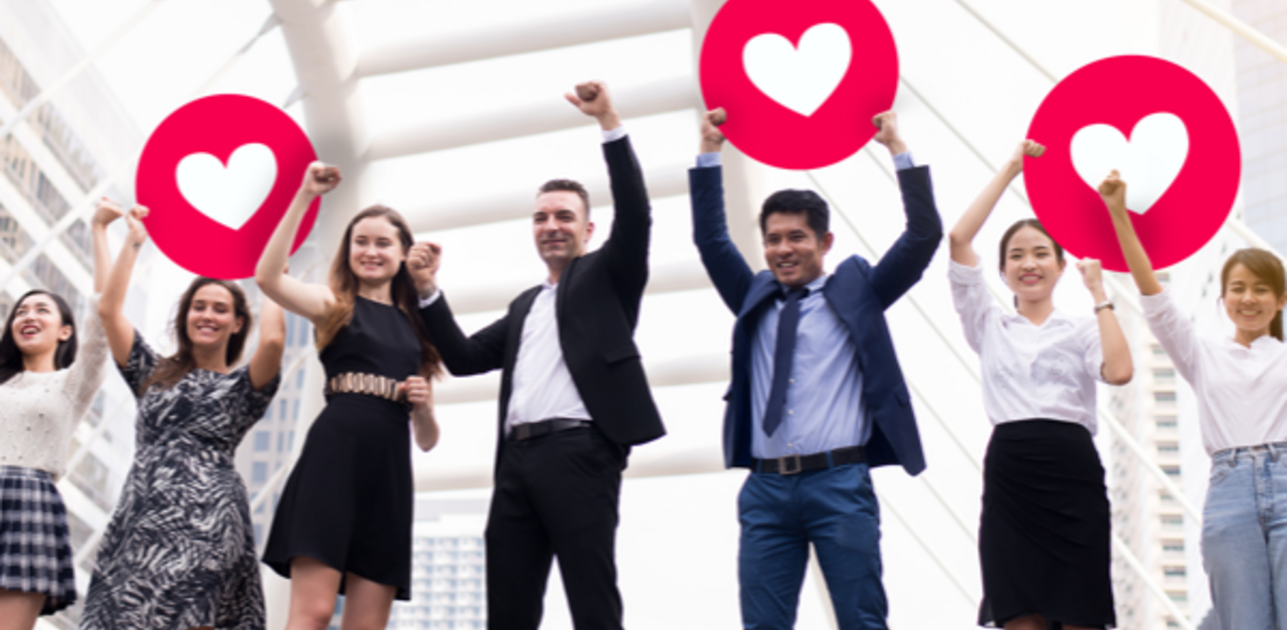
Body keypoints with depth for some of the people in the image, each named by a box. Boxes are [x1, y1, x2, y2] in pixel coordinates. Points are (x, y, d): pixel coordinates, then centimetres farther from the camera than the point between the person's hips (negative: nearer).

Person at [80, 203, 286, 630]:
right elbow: (108, 310, 17)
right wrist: (134, 241, 20)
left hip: (205, 520, -3)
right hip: (140, 513, 3)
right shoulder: (154, 373, 22)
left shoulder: (243, 385, 12)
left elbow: (272, 340, -9)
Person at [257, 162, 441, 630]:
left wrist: (424, 405, 0)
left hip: (390, 473, 4)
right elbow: (267, 277, -13)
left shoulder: (417, 327, 21)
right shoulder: (334, 305, 11)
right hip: (334, 459, -4)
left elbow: (427, 440, 23)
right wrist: (304, 197, -14)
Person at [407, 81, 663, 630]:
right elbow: (463, 357, 24)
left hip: (579, 453, -6)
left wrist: (609, 123, -10)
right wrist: (428, 291, 14)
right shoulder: (525, 306, 28)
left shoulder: (605, 276, 12)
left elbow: (635, 219, -5)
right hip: (518, 461, 6)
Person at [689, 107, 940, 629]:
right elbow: (710, 238, 14)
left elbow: (924, 235, 2)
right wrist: (709, 152, 9)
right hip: (766, 488, 3)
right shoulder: (755, 299, 17)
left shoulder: (856, 290, 8)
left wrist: (898, 149, -3)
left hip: (839, 482, -3)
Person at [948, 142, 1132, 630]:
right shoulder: (989, 325, 15)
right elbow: (959, 239, 5)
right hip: (1009, 474, 1)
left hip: (1073, 471, -1)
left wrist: (1098, 294, 0)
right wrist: (1010, 169, 7)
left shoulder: (1082, 330, 12)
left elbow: (1119, 371, -11)